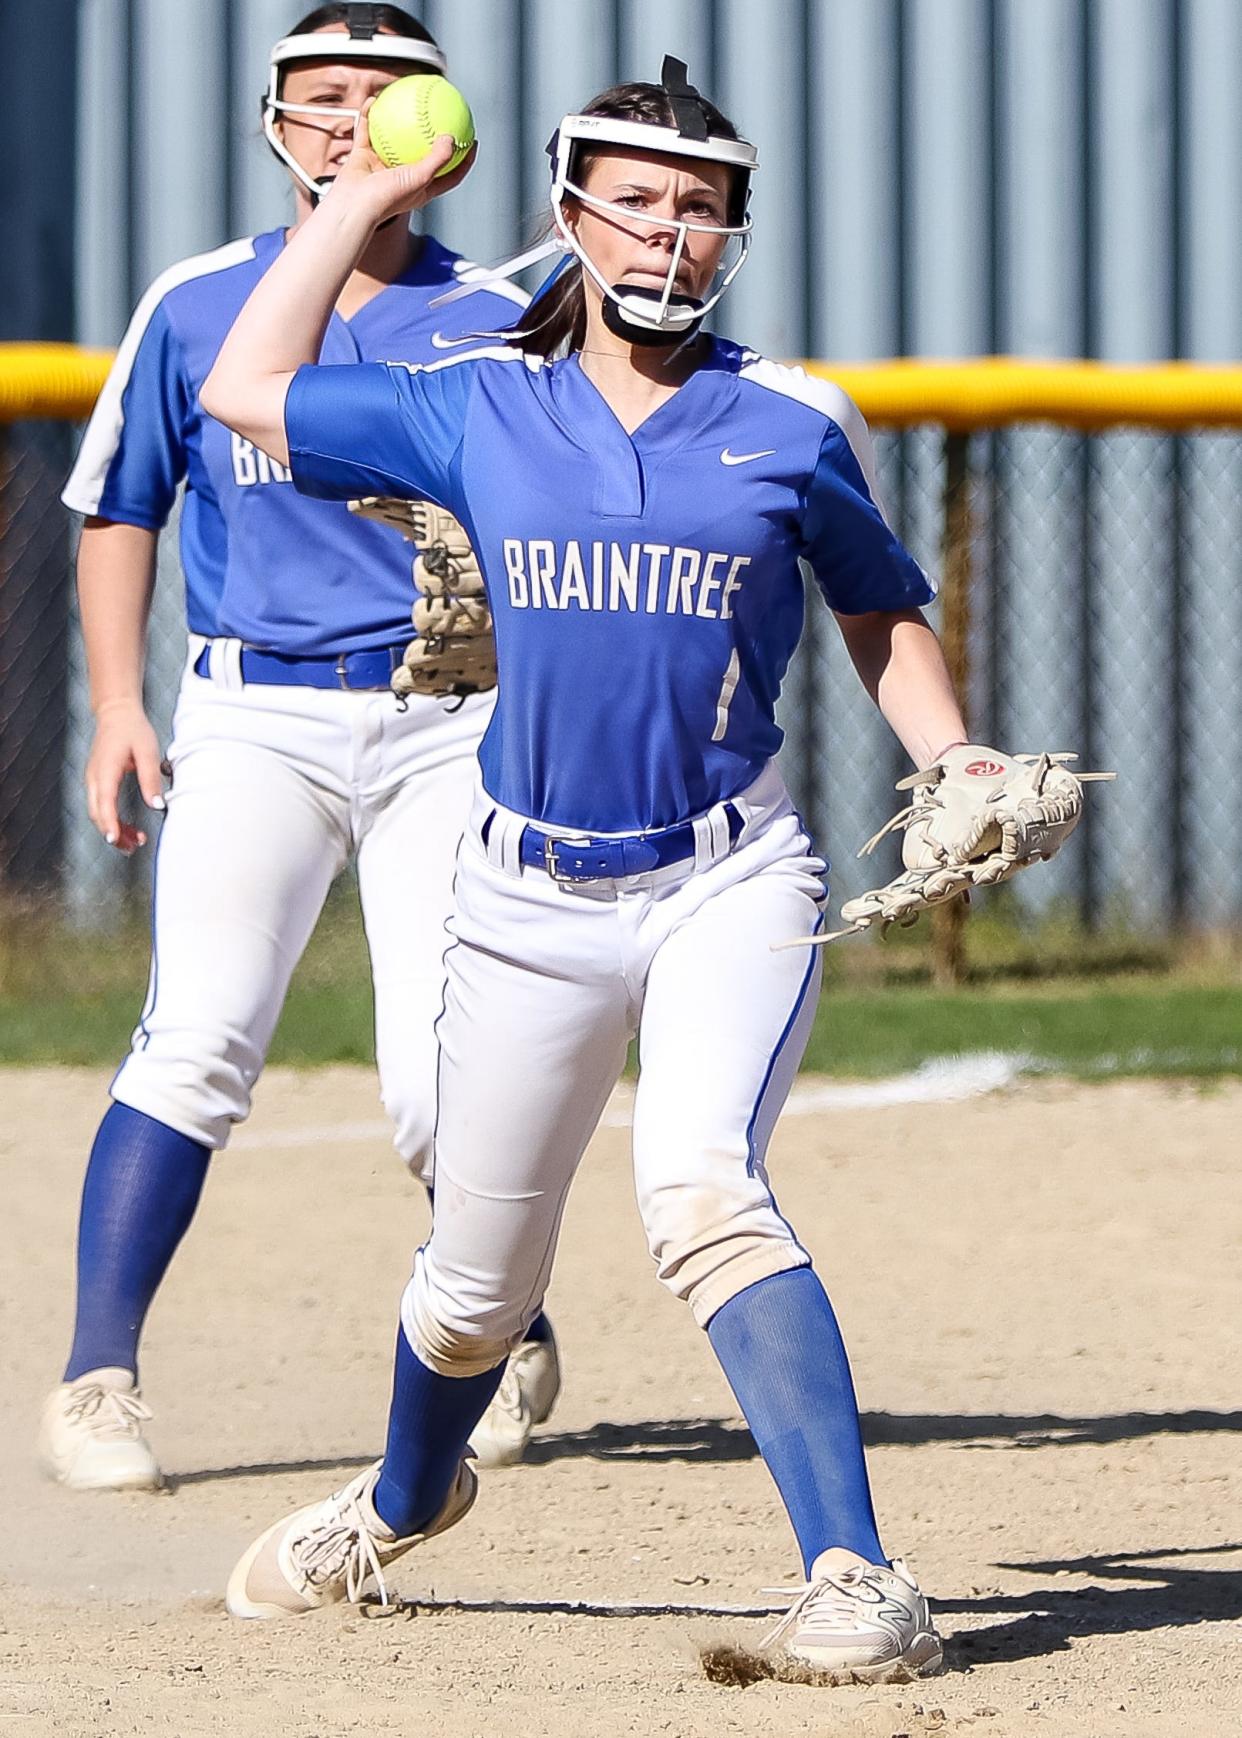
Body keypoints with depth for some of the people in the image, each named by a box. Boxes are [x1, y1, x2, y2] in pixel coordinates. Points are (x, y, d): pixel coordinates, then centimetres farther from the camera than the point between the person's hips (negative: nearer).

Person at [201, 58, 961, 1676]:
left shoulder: (796, 427, 3)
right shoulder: (478, 410, 5)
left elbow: (882, 614, 15)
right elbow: (248, 390, 11)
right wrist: (363, 198, 14)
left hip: (732, 886, -2)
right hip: (530, 897, 2)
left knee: (701, 1192, -28)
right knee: (478, 1282, 12)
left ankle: (853, 1575, -31)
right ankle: (404, 1501, 44)